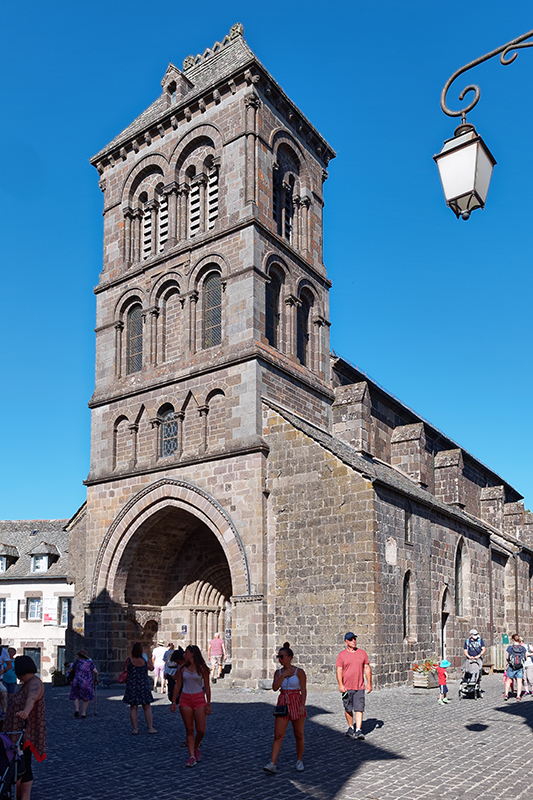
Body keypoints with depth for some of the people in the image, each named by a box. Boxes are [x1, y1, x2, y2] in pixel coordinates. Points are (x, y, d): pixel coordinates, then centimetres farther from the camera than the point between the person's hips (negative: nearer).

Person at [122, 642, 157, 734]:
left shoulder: (129, 660, -11)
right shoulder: (145, 660, -9)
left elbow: (125, 669, 7)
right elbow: (151, 668, 8)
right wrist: (149, 660, 18)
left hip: (131, 686, 0)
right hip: (143, 686, 0)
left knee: (133, 707, 8)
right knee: (147, 707, 10)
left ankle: (135, 729, 9)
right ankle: (150, 728, 12)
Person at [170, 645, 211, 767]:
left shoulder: (202, 668, -1)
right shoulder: (183, 668, 6)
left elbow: (207, 686, 2)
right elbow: (178, 685, 9)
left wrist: (208, 703, -1)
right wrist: (173, 702, 5)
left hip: (199, 699, -2)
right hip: (185, 699, 2)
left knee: (201, 730, -3)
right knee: (189, 729, 1)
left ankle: (196, 748, 25)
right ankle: (192, 756, 6)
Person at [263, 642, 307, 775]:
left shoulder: (299, 672, -5)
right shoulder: (278, 672, 7)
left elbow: (303, 690, -8)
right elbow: (275, 687, -5)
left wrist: (302, 705, -17)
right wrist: (283, 675, -11)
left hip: (296, 703, -3)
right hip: (282, 705, 3)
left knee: (299, 735, 7)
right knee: (278, 735, -5)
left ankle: (299, 760, 27)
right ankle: (272, 764, -8)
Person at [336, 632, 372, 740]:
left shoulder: (362, 653, 7)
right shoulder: (342, 655, 1)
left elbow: (367, 668, 10)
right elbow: (339, 670, -2)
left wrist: (369, 683, 4)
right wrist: (340, 684, -13)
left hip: (359, 687, 0)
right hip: (346, 687, 0)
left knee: (359, 709, -8)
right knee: (348, 709, 9)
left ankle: (358, 730, -8)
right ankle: (351, 727, 27)